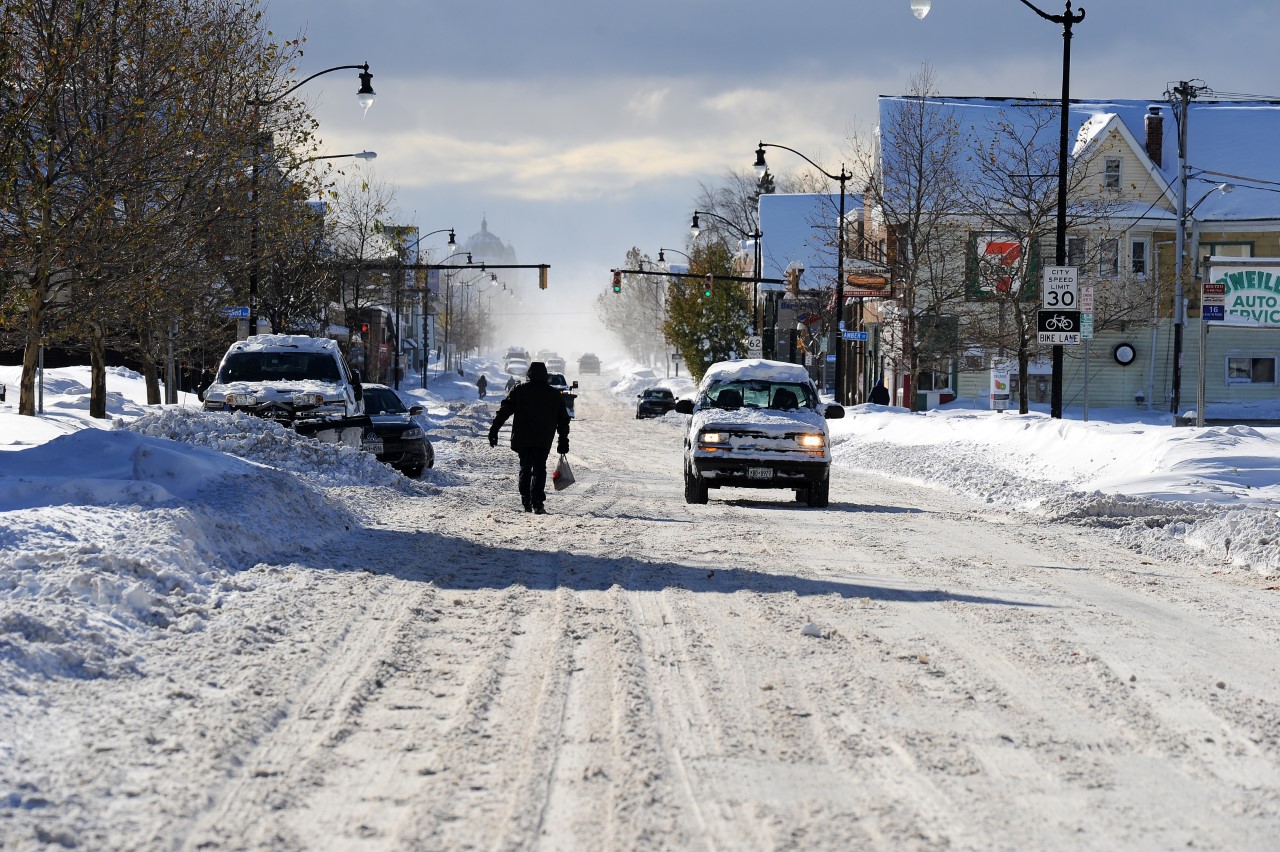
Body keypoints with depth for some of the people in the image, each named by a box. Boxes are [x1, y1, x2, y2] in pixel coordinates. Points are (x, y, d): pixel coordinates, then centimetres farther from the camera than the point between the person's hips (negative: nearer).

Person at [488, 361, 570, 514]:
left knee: (525, 469, 14)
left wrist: (494, 430, 0)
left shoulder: (519, 391, 3)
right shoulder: (555, 395, 7)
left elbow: (504, 411, -1)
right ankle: (537, 503, -15)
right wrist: (563, 441, 16)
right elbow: (563, 420, 11)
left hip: (521, 439, 1)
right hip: (543, 441, -1)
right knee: (539, 469, -1)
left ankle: (526, 502, 13)